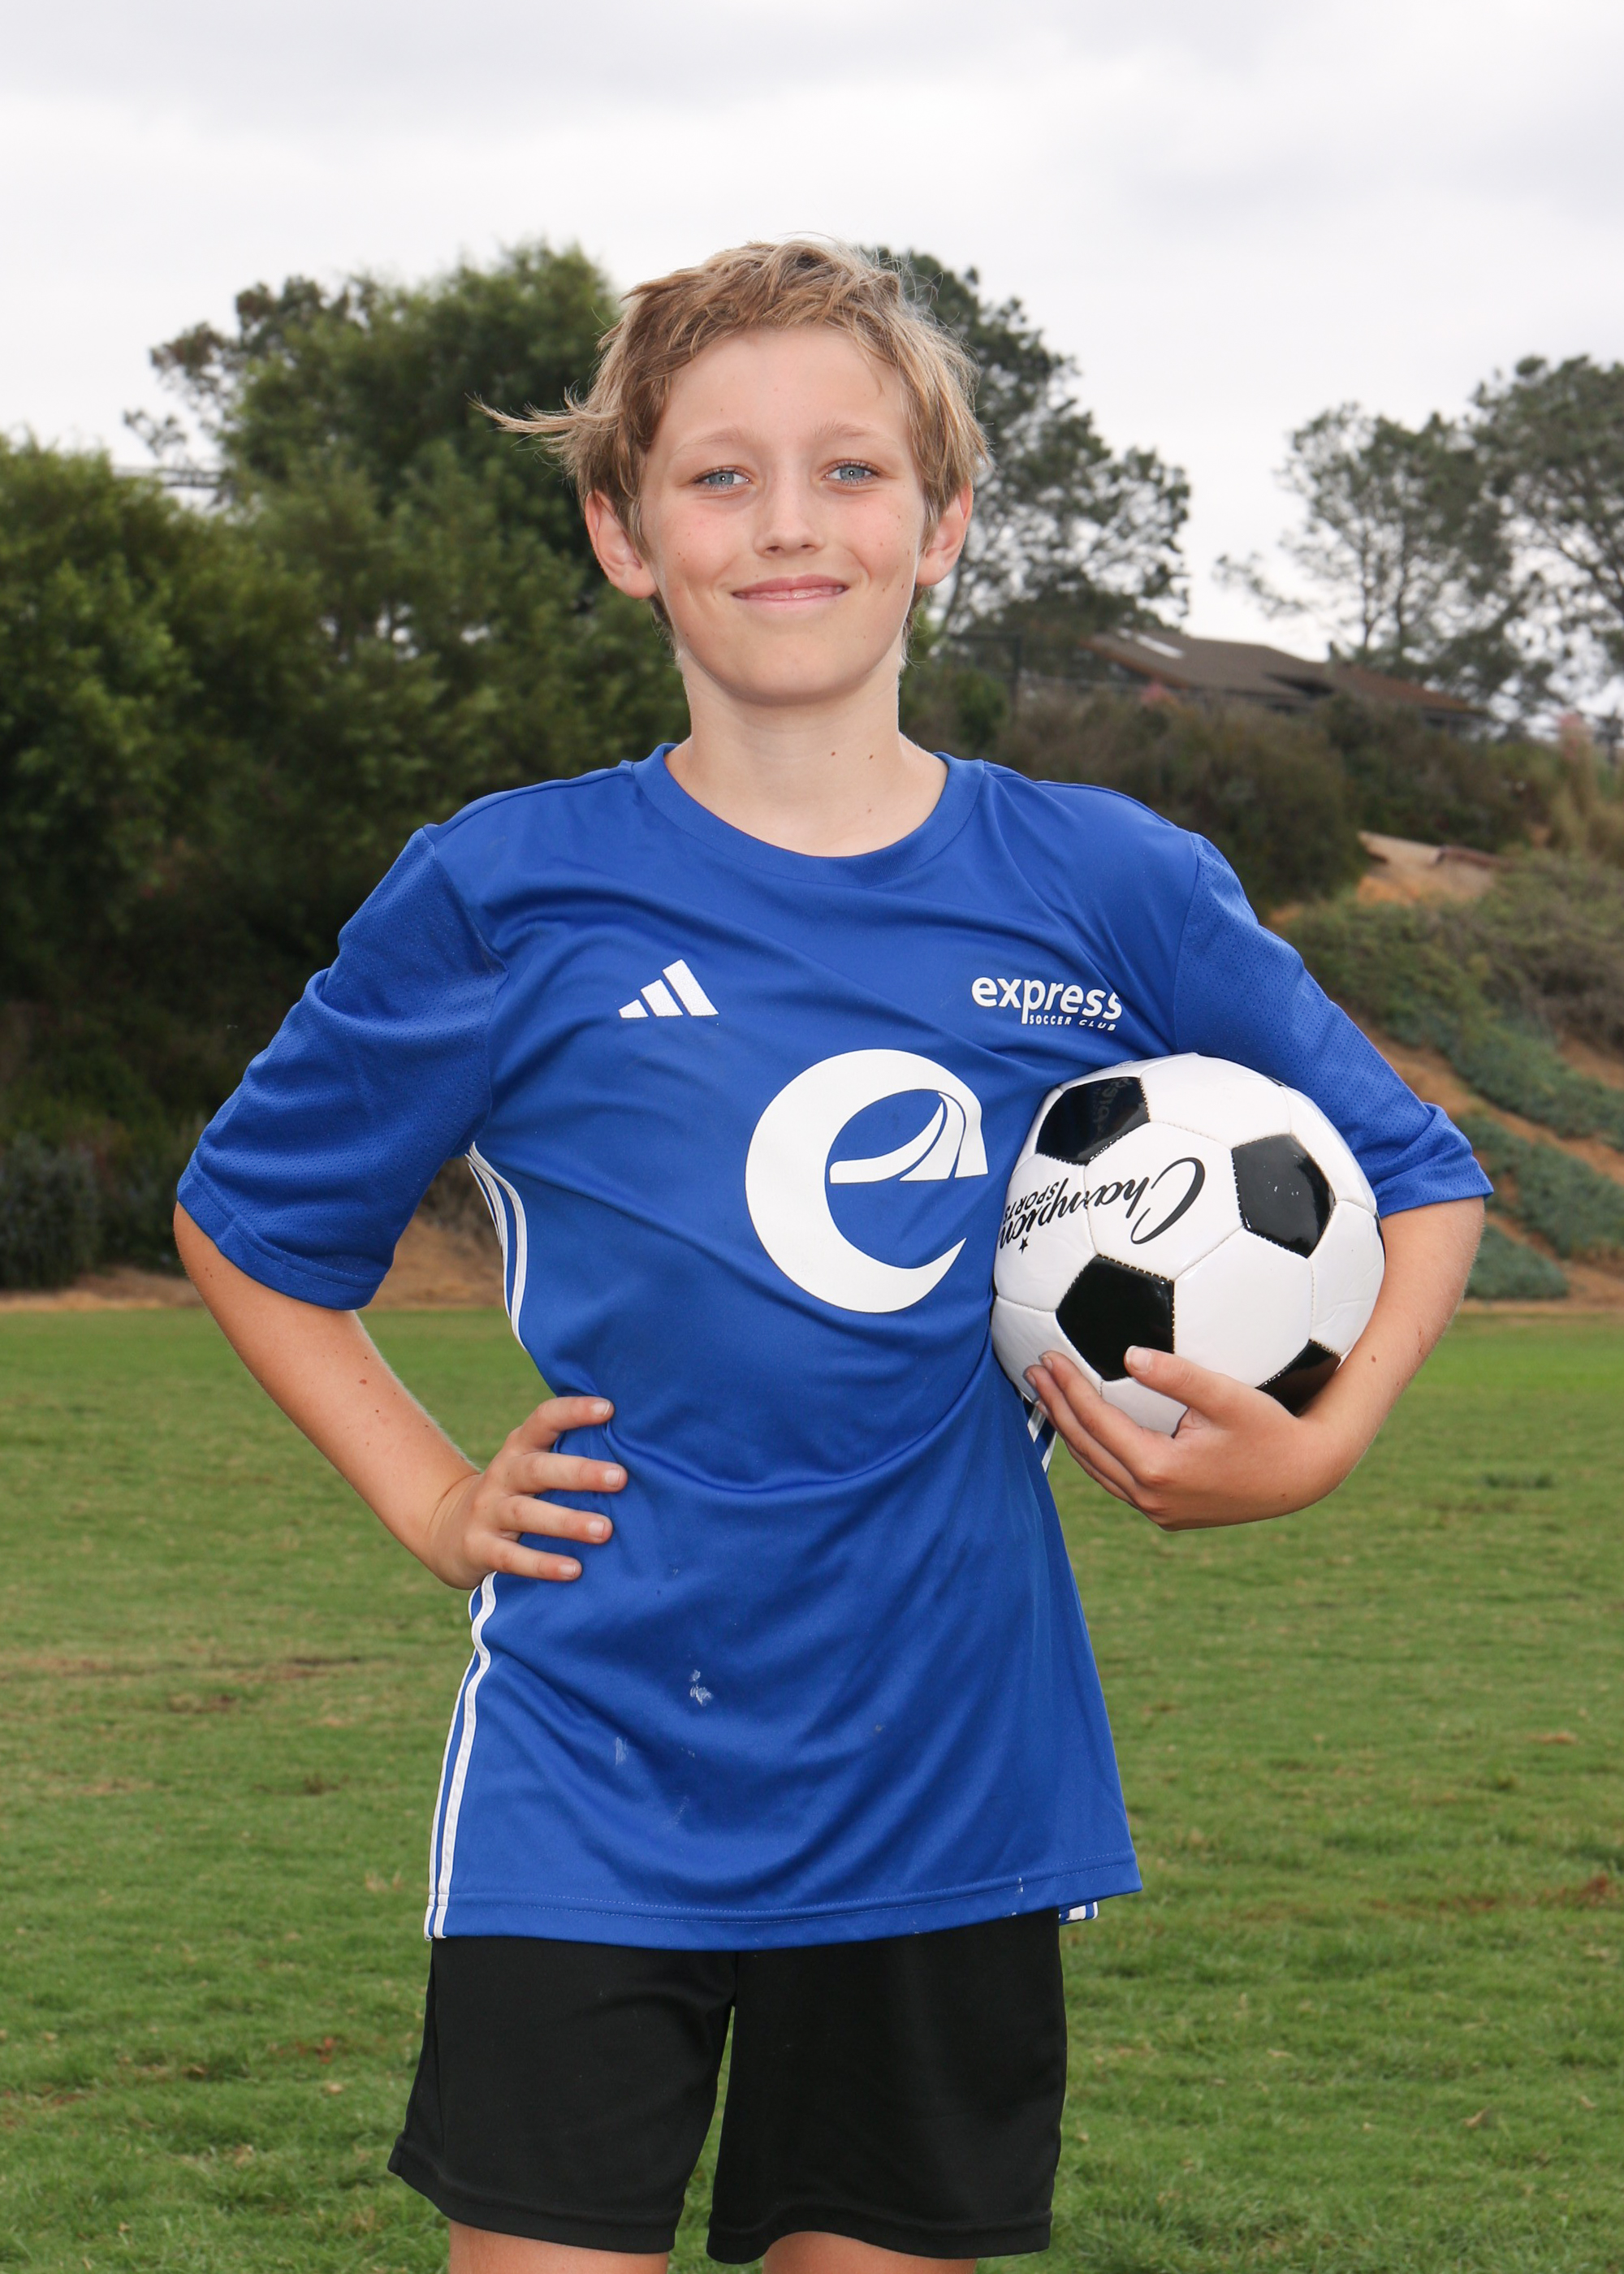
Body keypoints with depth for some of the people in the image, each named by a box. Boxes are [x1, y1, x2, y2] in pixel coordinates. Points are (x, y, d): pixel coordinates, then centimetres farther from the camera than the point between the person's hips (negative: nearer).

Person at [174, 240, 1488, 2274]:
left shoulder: (1111, 891, 1)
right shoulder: (510, 893, -2)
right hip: (592, 1790, -2)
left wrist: (1310, 1450, -3)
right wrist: (425, 1499, 1)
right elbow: (246, 1220, 13)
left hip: (950, 1793, 2)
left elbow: (1415, 1184, 14)